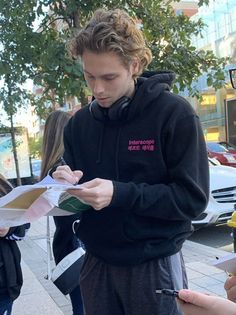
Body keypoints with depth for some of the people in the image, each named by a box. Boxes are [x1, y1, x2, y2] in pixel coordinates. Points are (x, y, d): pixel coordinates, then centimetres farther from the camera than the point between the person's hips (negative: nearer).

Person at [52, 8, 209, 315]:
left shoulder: (175, 114, -12)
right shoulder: (78, 124, 3)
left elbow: (193, 198, -15)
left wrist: (120, 194, -25)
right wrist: (67, 185, -12)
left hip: (154, 264, -4)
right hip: (97, 263, 5)